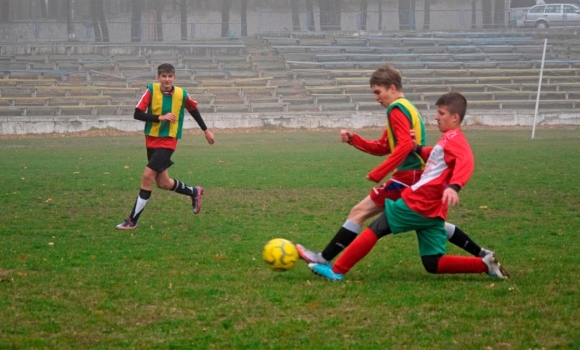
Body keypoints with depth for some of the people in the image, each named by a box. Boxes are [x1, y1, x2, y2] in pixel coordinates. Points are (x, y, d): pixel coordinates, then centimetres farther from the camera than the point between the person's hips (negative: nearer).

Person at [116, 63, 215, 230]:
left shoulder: (182, 94, -8)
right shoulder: (151, 90, -10)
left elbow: (193, 110, 12)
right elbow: (137, 114, -13)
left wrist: (206, 130, 20)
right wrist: (160, 117, -24)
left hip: (168, 142, -3)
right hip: (151, 140, 3)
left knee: (147, 176, -15)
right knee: (163, 183, 10)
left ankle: (132, 220, -9)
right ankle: (194, 192, 39)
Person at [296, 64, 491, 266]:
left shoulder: (396, 109, -9)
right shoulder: (408, 107, 20)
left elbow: (405, 145, -23)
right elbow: (382, 147, 20)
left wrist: (377, 174, -24)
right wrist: (353, 139, 8)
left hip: (407, 176, -10)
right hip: (419, 176, 10)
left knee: (359, 212, -8)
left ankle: (324, 259, -10)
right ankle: (482, 255, 22)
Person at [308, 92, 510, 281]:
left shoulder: (454, 138, -12)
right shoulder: (449, 139, 16)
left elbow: (466, 161, -31)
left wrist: (453, 186, -48)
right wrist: (417, 149, 14)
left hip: (416, 204, -9)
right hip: (431, 211, 9)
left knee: (375, 229, 2)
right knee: (433, 264, 10)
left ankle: (336, 271, 6)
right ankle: (486, 264, 1)